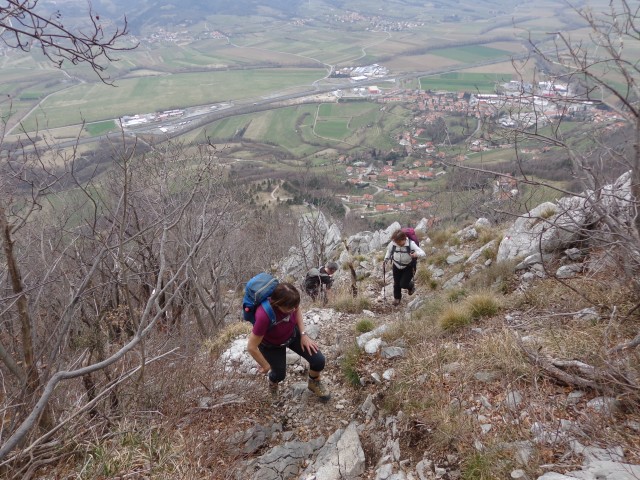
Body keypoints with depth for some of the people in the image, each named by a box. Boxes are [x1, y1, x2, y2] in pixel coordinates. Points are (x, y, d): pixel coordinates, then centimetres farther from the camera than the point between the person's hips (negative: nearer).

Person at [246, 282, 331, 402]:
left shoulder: (290, 299, -32)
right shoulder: (264, 315, -45)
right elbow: (251, 347, -32)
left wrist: (303, 334, -8)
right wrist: (266, 366, -16)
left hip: (292, 333, 4)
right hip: (271, 345, -3)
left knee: (319, 361, -3)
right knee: (280, 374, 12)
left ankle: (314, 383, 32)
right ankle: (272, 383, 52)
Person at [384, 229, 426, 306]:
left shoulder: (411, 244, -30)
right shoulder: (392, 243, -21)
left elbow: (422, 252, -33)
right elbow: (389, 250, 4)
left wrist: (416, 254, -54)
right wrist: (386, 258, -8)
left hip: (408, 267, -3)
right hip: (396, 266, 3)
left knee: (403, 284, -7)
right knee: (396, 283, 13)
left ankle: (411, 285, 31)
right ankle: (397, 298, 41)